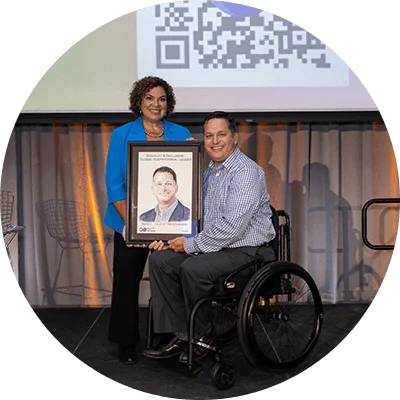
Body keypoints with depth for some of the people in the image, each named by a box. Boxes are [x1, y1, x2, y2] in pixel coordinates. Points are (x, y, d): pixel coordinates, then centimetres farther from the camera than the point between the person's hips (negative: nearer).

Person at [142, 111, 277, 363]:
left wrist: (192, 244, -16)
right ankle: (179, 336, -1)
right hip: (215, 245, 9)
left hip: (247, 250, -9)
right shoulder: (210, 172, 13)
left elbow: (233, 227, -25)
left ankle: (201, 338, -4)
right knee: (160, 259, -5)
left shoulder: (246, 172, -17)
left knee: (193, 268, -30)